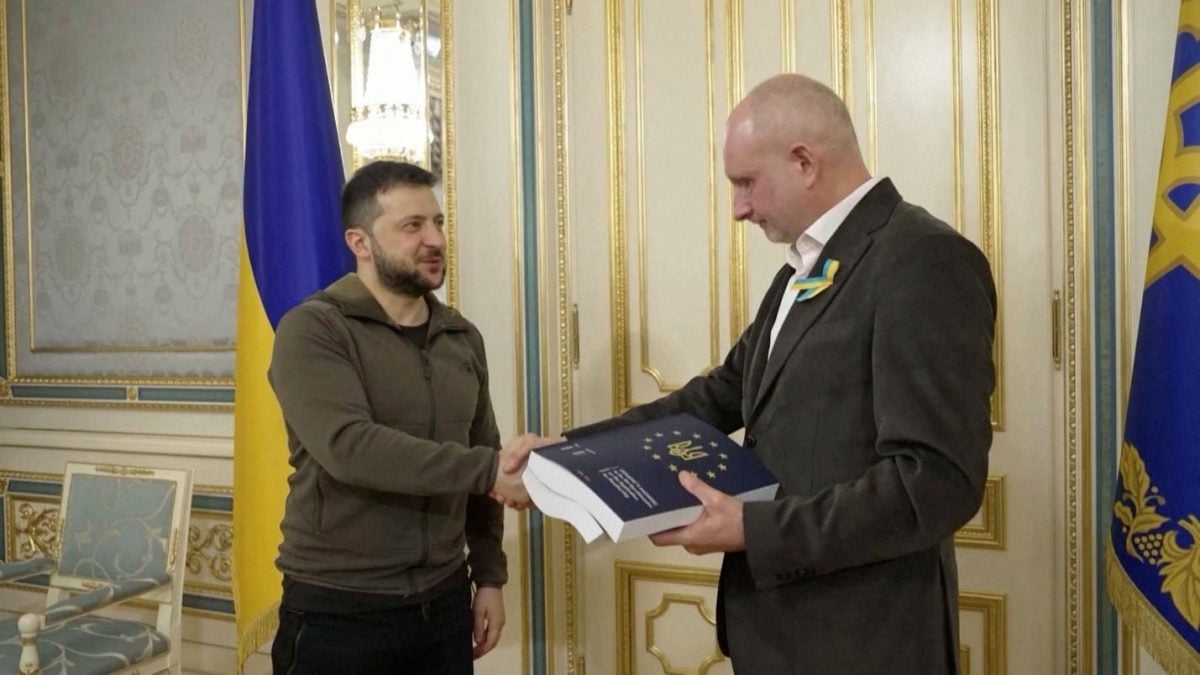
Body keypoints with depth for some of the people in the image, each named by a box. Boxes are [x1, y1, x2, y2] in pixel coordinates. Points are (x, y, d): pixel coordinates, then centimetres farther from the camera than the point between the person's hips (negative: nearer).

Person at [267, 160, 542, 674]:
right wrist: (488, 468, -27)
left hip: (443, 603, 5)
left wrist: (489, 575, 10)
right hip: (337, 612, -5)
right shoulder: (313, 331, -10)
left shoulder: (463, 339, 8)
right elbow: (350, 447, -25)